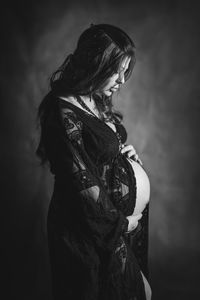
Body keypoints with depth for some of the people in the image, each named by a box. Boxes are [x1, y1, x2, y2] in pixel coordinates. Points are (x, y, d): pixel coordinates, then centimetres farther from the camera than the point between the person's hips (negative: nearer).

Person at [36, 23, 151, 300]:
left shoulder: (98, 102, 4)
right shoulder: (64, 113, -24)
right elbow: (82, 183, -23)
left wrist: (123, 152, -1)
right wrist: (120, 223, -12)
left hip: (122, 217, 9)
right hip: (89, 228, -8)